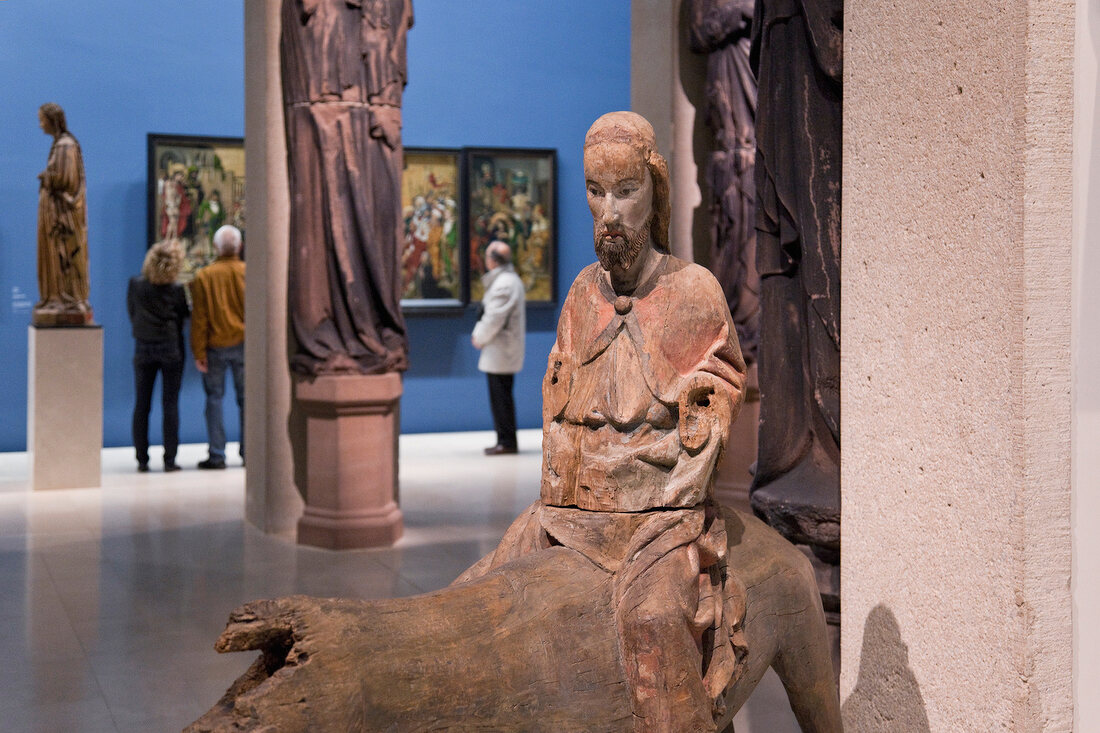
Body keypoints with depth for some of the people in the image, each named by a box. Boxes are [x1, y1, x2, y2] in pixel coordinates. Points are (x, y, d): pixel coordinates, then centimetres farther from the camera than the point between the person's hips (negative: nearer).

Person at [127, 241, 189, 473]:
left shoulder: (135, 285, -3)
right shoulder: (176, 290, -10)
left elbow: (131, 312, 7)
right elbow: (185, 314, 2)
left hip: (143, 348, 2)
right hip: (171, 348, -2)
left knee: (141, 405, 8)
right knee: (170, 404, 2)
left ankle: (142, 459, 8)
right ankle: (169, 459, 1)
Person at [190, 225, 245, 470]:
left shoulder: (204, 276, -5)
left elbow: (199, 318, -5)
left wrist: (199, 352, -2)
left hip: (216, 345, -1)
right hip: (244, 343, 1)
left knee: (214, 397, 6)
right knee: (246, 397, 9)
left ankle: (217, 455, 3)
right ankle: (248, 452, 12)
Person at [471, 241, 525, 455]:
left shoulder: (503, 284, -18)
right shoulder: (511, 279, 16)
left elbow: (495, 318, -21)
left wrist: (480, 338, -7)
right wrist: (478, 334, 11)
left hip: (501, 350, -10)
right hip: (506, 349, 10)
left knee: (501, 397, -5)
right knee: (500, 397, 14)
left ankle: (507, 442, 0)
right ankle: (506, 440, 19)